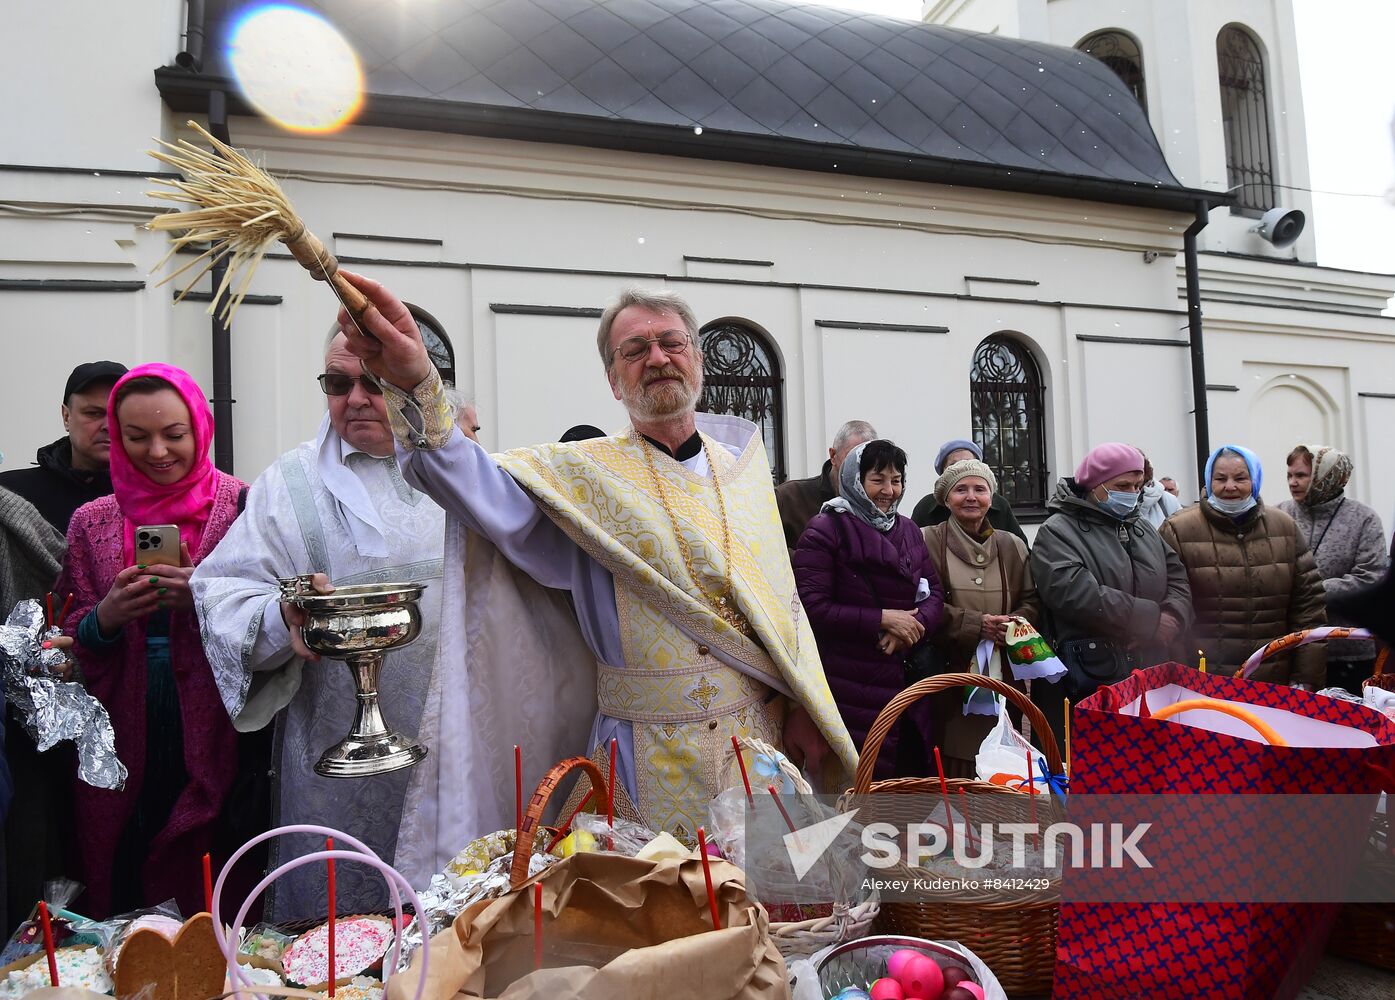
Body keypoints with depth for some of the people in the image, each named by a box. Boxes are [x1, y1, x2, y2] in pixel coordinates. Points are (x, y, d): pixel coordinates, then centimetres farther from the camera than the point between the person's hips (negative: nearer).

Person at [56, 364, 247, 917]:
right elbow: (68, 642, 12)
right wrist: (107, 616, -9)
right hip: (122, 752, 3)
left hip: (213, 744, -3)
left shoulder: (243, 508, -3)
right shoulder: (91, 523, 8)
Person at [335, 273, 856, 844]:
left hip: (764, 733, 4)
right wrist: (415, 386, -40)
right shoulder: (587, 476, -5)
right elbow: (489, 495, -24)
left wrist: (802, 704, 0)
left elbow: (782, 598, 10)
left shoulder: (743, 469, 8)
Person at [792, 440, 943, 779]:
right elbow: (813, 607, -15)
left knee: (911, 776, 13)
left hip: (907, 680, 6)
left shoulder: (907, 529, 13)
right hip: (851, 686, -6)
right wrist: (882, 619, -16)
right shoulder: (826, 530, -9)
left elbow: (934, 591, 11)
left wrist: (915, 623, -10)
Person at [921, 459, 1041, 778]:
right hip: (949, 677, -4)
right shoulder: (928, 541, -1)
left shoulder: (1012, 545, 15)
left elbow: (1031, 600, 14)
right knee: (952, 769, -3)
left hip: (1003, 677, 4)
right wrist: (976, 624, -14)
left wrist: (1017, 622, -7)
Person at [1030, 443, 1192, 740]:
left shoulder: (1143, 529, 19)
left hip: (1151, 679, 7)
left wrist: (1172, 620, -11)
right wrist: (1151, 619, -15)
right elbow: (1075, 593, -21)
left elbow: (1178, 580, 12)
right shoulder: (1058, 531, -7)